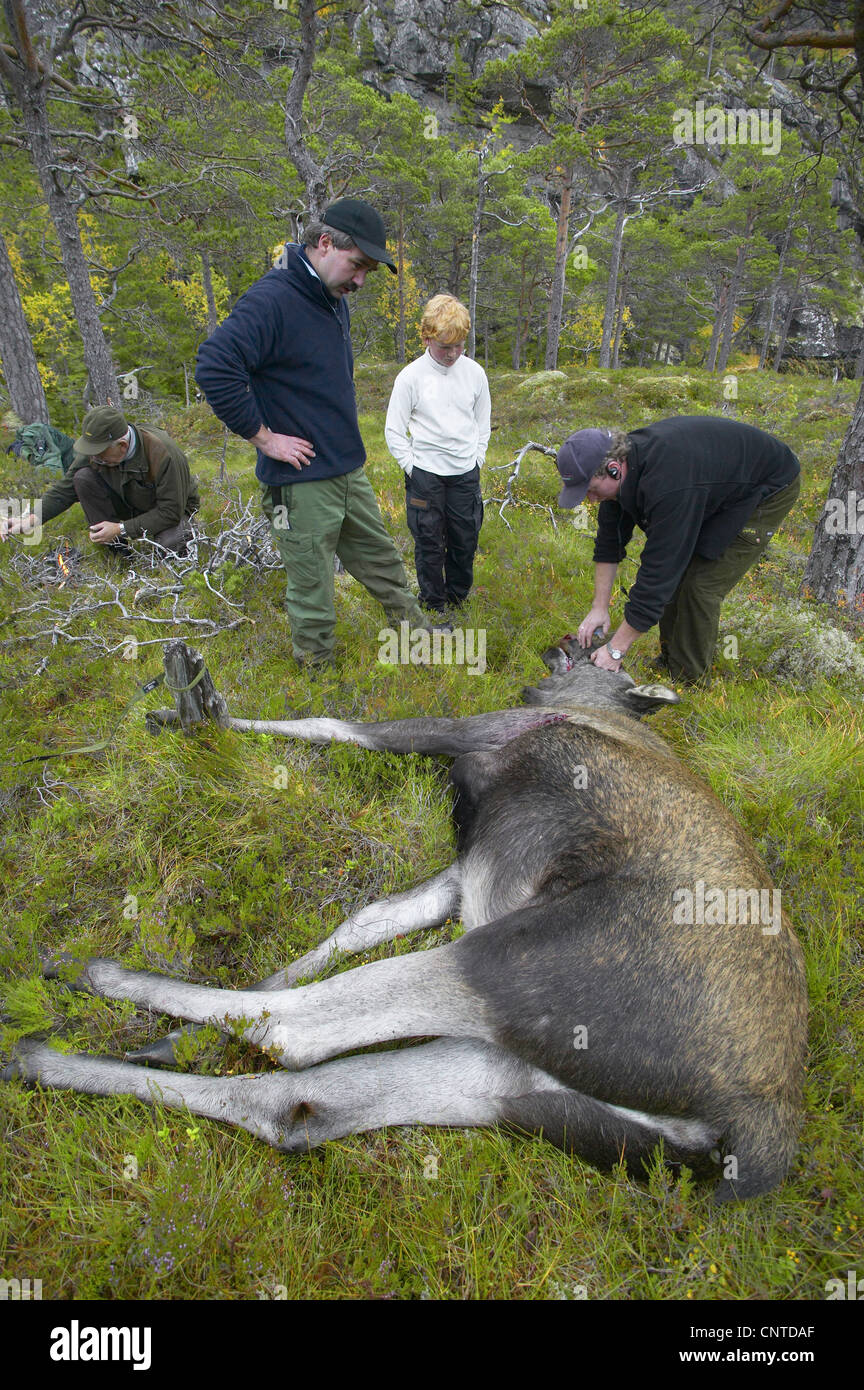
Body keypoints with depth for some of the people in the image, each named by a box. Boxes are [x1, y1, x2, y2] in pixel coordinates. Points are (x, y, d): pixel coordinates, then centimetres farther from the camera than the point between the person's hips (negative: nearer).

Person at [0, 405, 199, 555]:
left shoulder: (163, 454, -34)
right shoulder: (96, 450, -18)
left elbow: (170, 512, -30)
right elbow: (64, 490, -11)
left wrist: (121, 529, -32)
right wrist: (30, 520, -26)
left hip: (174, 510, -4)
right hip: (129, 503, 5)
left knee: (168, 545, -37)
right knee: (84, 477, -19)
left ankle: (184, 531, 1)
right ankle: (116, 547, -9)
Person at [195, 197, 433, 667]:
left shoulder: (334, 299, 11)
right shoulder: (272, 300, -19)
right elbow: (214, 369, -29)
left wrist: (344, 436, 16)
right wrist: (264, 437, -22)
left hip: (349, 471, 9)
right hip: (301, 483, -8)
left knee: (382, 560, 21)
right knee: (312, 590, 4)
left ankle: (418, 632, 38)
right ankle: (316, 666, 22)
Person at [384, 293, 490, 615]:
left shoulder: (474, 372, 2)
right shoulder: (411, 376, -7)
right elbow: (394, 431, -2)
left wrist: (476, 460, 7)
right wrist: (412, 467, -5)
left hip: (466, 474, 3)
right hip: (426, 474, -3)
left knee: (465, 540, 10)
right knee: (429, 543, 4)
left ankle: (458, 599, 30)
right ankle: (434, 606, 20)